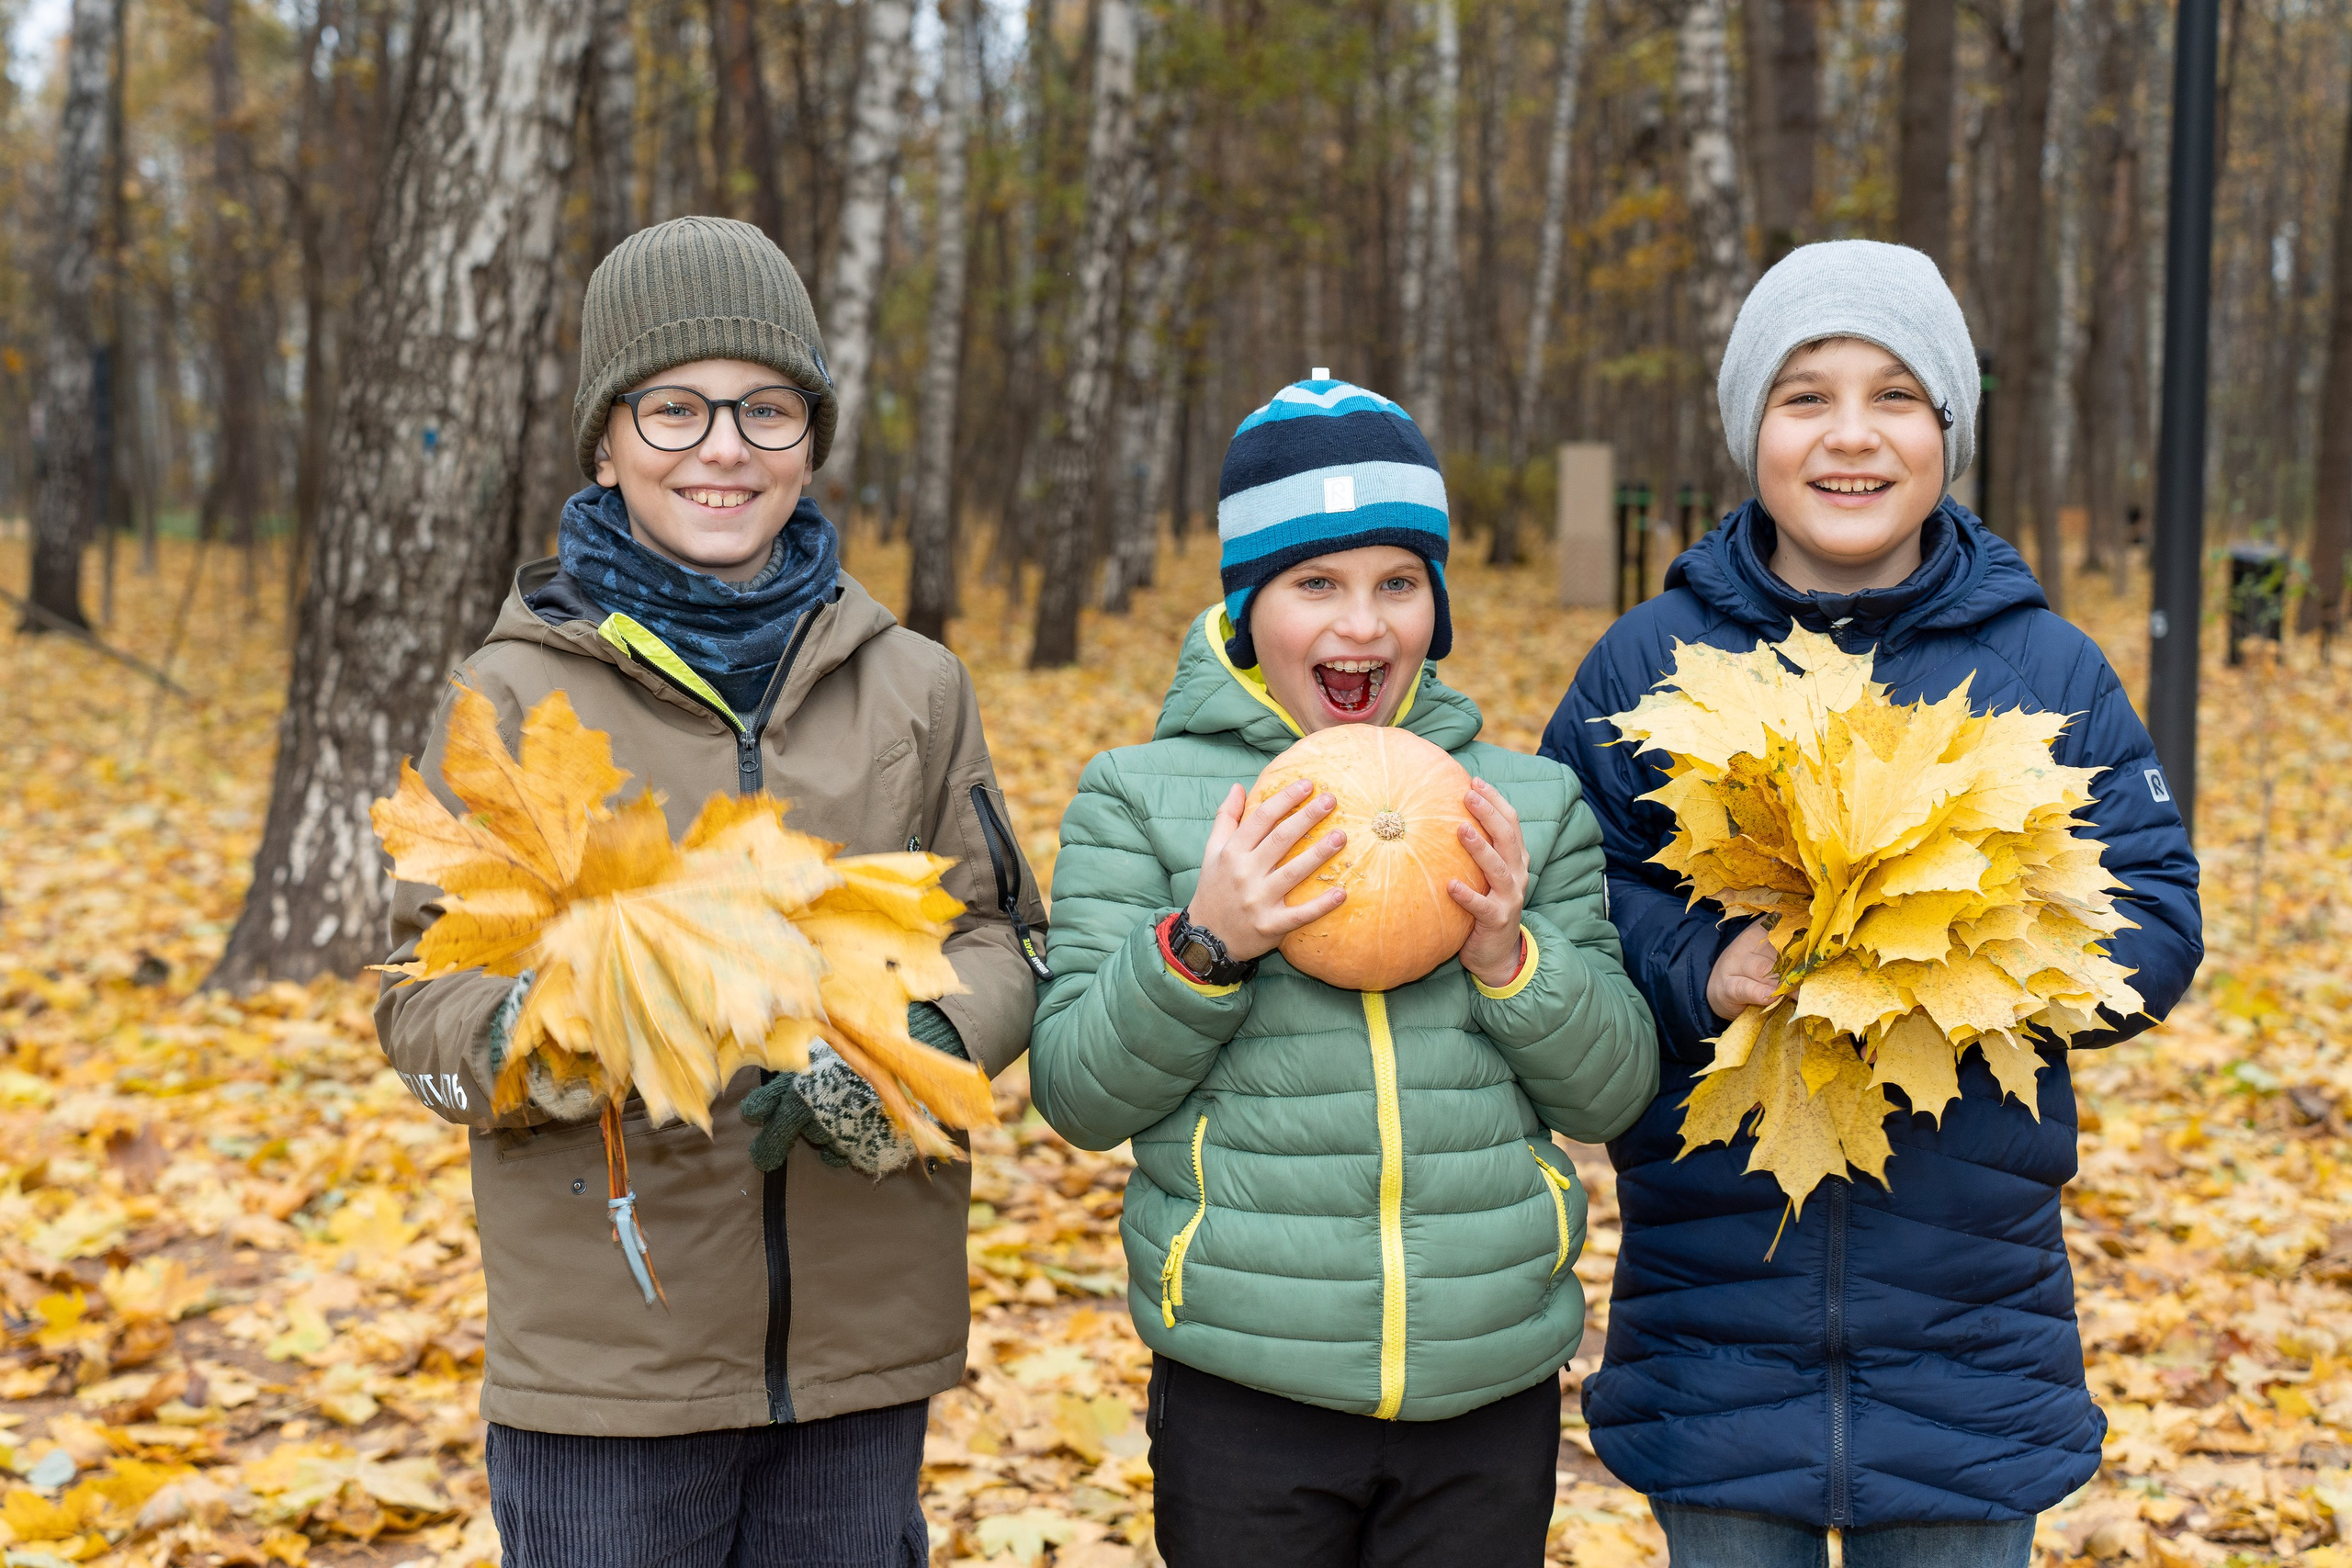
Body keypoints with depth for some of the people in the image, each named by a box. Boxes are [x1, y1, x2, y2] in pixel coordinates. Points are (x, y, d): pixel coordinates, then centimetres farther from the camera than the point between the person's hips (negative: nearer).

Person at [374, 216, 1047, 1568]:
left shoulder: (913, 686, 6)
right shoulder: (516, 694, -2)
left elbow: (997, 941, 5)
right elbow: (426, 997, -2)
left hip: (864, 1343, 2)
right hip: (606, 1344, -2)